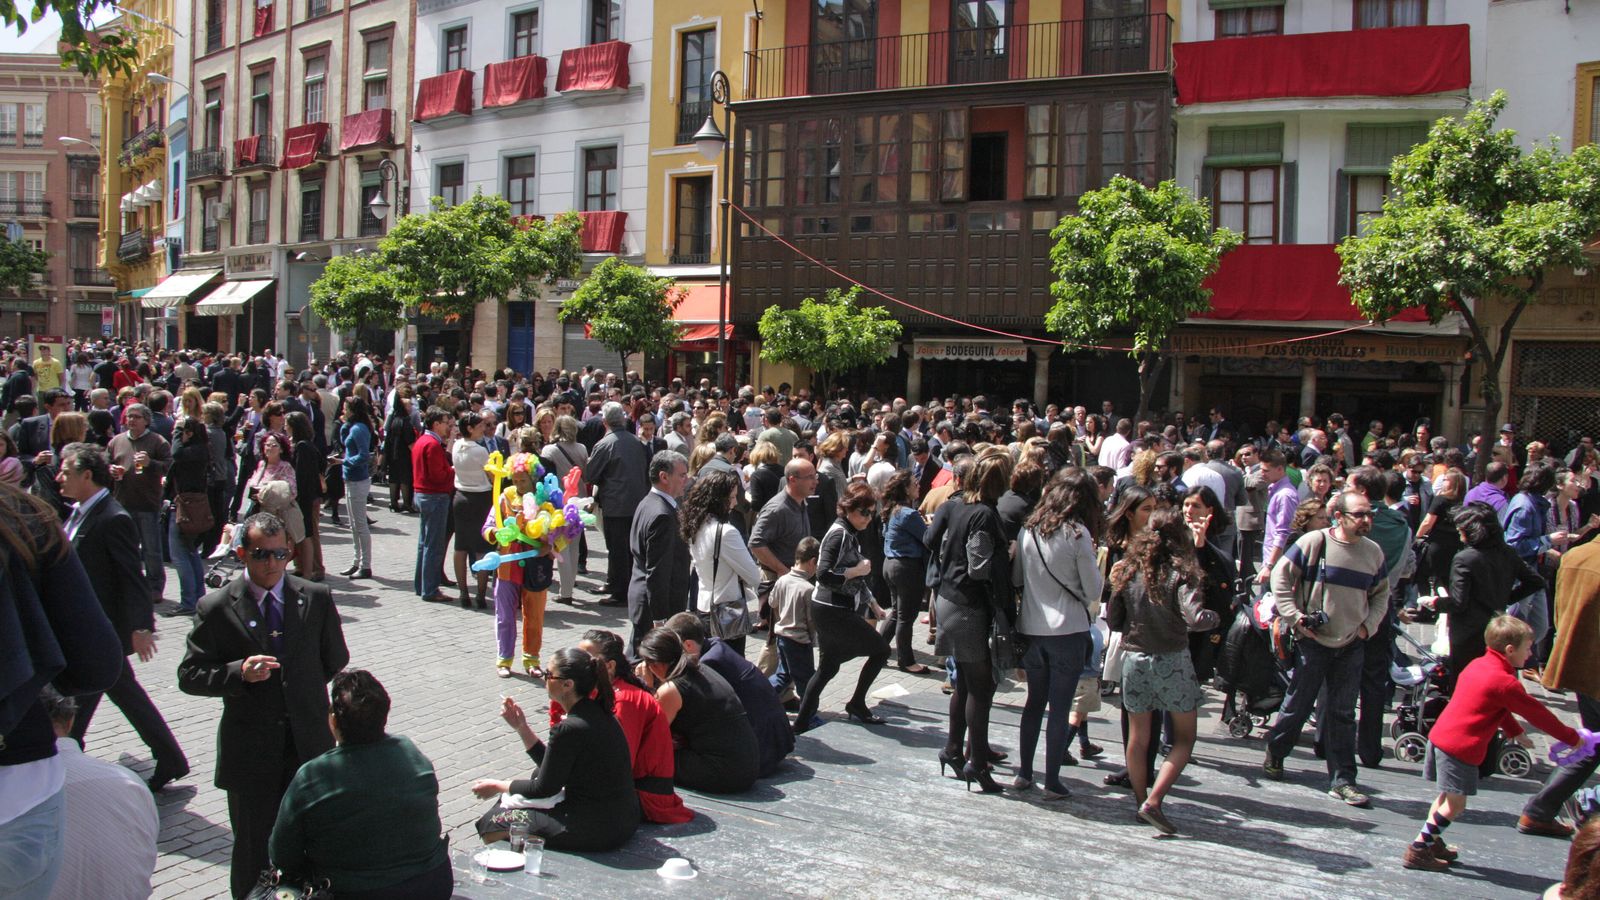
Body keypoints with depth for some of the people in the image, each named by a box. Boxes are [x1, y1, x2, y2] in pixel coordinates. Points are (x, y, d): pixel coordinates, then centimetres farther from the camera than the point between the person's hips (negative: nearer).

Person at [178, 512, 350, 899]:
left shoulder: (317, 598, 0)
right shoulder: (216, 608, -6)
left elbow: (335, 659, 13)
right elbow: (189, 676, -5)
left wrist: (303, 689, 8)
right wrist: (239, 673, -20)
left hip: (309, 745, 2)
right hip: (251, 751, -1)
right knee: (254, 850, 10)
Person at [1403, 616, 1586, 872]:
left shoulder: (1477, 665, 16)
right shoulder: (1506, 683, -12)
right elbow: (1538, 714, -3)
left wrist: (1515, 733, 34)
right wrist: (1572, 738, 9)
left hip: (1440, 735, 9)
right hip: (1461, 747, -9)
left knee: (1447, 796, 20)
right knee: (1455, 804, -3)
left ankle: (1433, 843, 27)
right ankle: (1418, 850, -3)